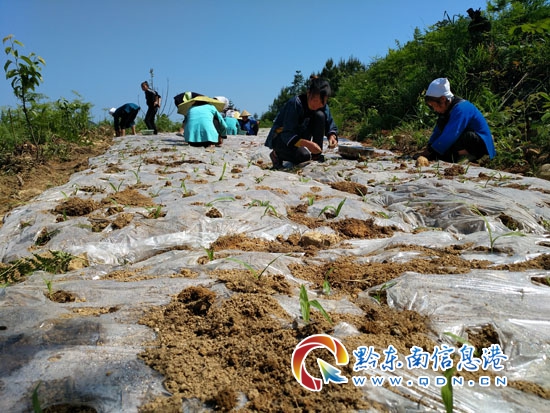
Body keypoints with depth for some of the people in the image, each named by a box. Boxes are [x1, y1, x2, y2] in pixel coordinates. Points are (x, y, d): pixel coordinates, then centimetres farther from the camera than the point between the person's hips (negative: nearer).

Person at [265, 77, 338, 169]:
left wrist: (332, 136, -30)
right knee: (304, 155, -35)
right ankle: (277, 155, -2)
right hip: (280, 138, -6)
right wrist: (307, 143, -47)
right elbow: (287, 135, -32)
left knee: (320, 115, -17)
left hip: (300, 136, 6)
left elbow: (331, 127, -4)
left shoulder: (323, 107, -10)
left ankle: (316, 155, -8)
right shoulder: (295, 103, -29)